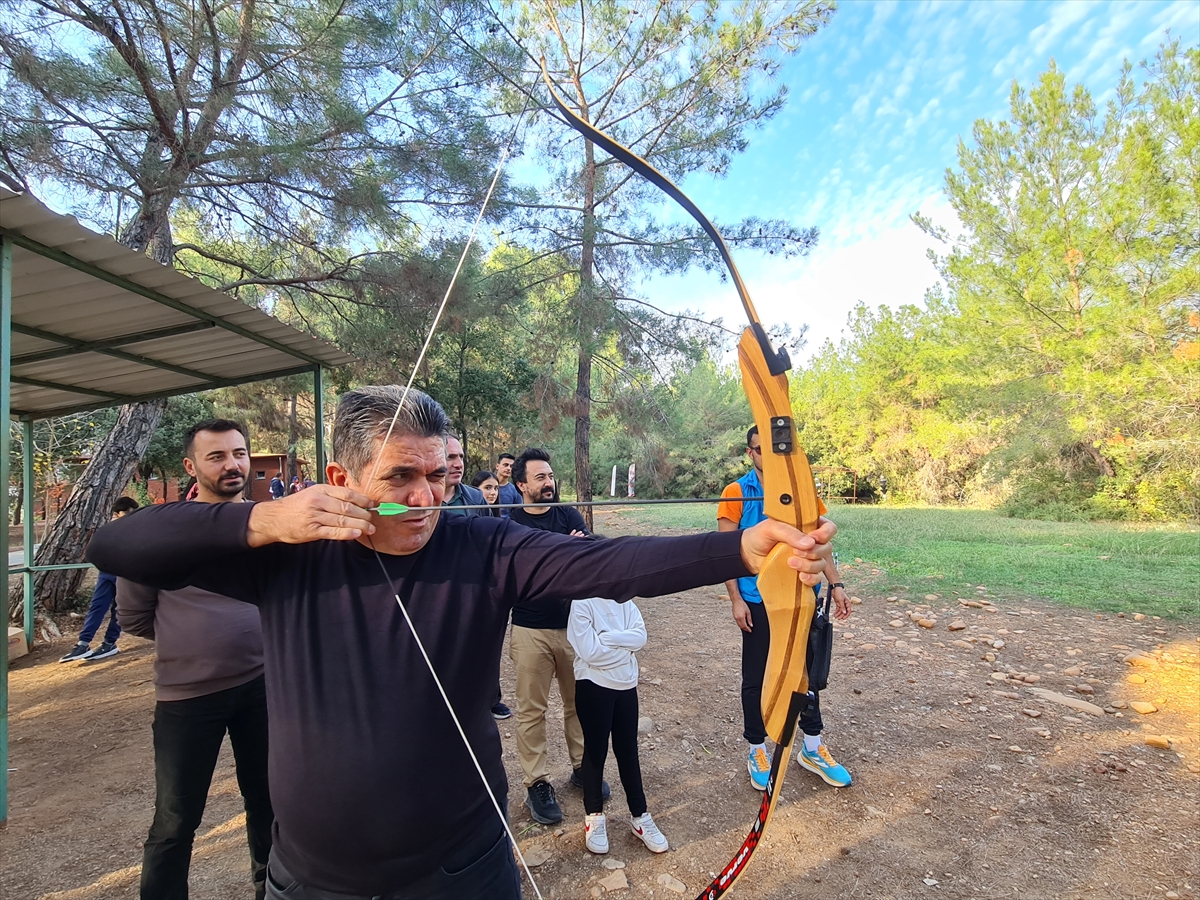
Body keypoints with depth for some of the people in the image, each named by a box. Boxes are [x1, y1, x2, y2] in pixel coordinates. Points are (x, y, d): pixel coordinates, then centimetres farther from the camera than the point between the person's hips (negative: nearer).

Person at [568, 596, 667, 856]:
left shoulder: (625, 601, 2)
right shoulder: (581, 604, -15)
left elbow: (641, 636, -9)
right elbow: (590, 651, -22)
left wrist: (607, 638, -19)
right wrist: (625, 643, -12)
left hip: (627, 684, 5)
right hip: (593, 686, -5)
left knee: (628, 751, 16)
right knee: (595, 751, 10)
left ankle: (639, 816, 30)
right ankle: (594, 816, 30)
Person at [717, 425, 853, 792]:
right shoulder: (736, 493, -8)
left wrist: (835, 584, 1)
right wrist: (735, 599, -11)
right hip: (758, 602, -3)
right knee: (756, 678, 10)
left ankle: (812, 748, 36)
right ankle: (757, 749, 30)